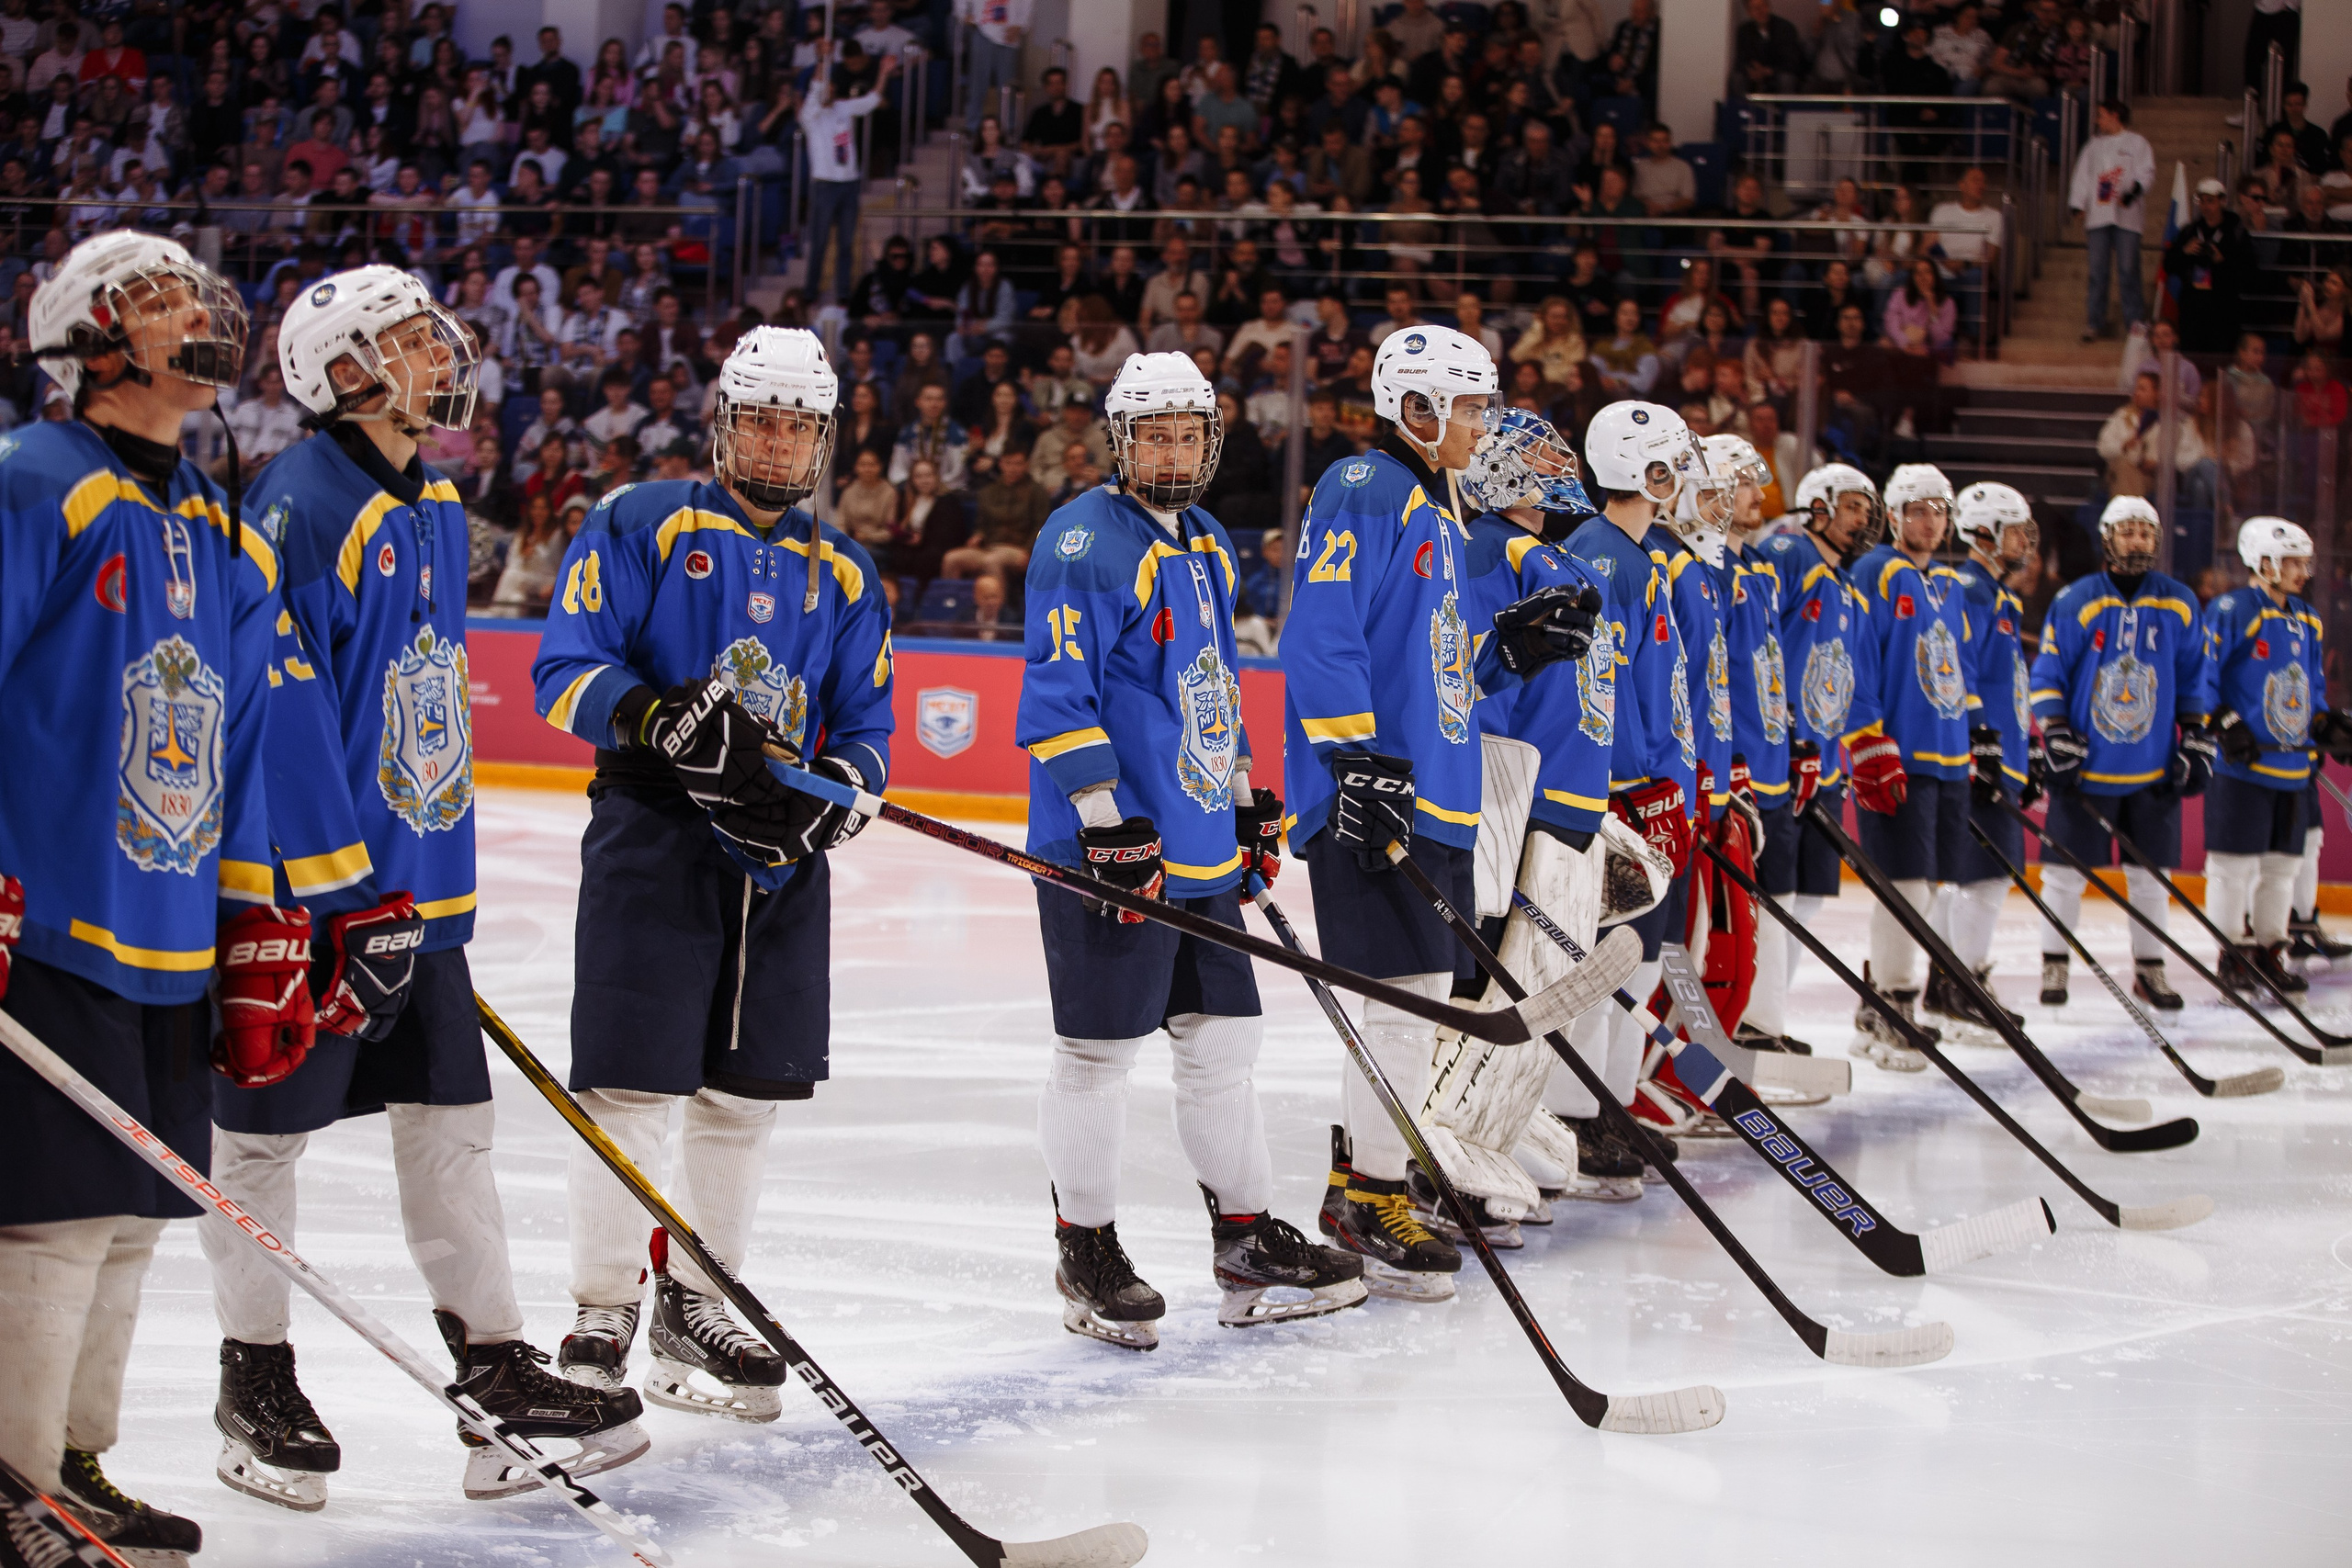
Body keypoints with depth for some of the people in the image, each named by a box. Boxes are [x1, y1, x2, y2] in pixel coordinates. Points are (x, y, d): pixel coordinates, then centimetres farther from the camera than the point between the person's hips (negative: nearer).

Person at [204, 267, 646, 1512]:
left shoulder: (437, 510, 13)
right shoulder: (303, 503, -16)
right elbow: (281, 708, -20)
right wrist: (343, 890, -21)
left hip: (419, 883, 9)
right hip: (309, 884, -9)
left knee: (451, 1121, 10)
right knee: (267, 1130, 4)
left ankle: (496, 1373, 16)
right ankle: (255, 1381, 16)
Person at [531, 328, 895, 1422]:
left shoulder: (843, 575, 15)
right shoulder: (642, 525, 0)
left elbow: (865, 731, 13)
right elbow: (567, 666, -7)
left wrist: (832, 794, -10)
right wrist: (661, 719, -24)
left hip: (783, 856, 5)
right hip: (651, 836, -5)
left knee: (746, 1094, 10)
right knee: (632, 1089, -7)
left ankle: (695, 1304, 23)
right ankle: (600, 1318, 4)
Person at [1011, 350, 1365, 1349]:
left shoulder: (1207, 545, 16)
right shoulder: (1087, 544, -12)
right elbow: (1057, 690, -18)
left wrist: (1250, 800, 23)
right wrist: (1106, 817, -22)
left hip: (1205, 844, 9)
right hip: (1113, 848, -9)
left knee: (1223, 1039, 13)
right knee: (1100, 1052, -1)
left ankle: (1247, 1241, 21)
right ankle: (1086, 1251, 10)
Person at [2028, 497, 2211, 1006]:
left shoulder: (2179, 604, 5)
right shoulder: (2075, 601, -4)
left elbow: (2195, 677, 12)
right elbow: (2048, 673, -2)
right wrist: (2055, 736, -9)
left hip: (2153, 771, 3)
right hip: (2085, 767, -3)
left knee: (2150, 873, 8)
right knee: (2067, 870, -1)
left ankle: (2150, 968, 18)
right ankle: (2054, 965, 10)